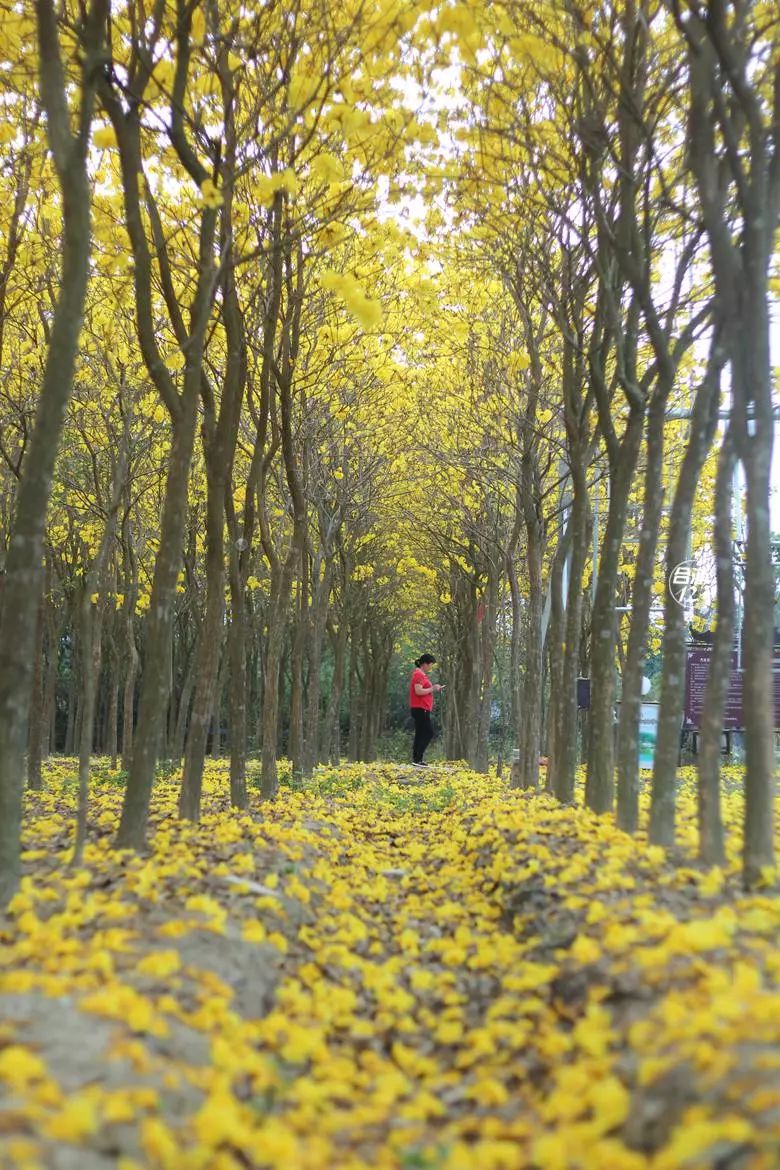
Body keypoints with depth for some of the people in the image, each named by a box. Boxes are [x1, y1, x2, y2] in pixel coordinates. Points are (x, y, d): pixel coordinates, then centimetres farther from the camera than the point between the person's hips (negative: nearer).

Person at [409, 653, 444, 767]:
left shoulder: (421, 674, 18)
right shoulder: (418, 674, -14)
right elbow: (418, 691, -24)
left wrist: (434, 688, 10)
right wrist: (432, 689, -15)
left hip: (420, 709, 11)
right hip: (420, 709, -11)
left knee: (420, 734, 10)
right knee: (429, 733, -9)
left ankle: (416, 759, 12)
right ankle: (417, 759, -10)